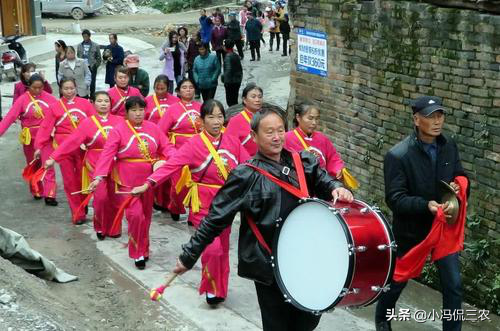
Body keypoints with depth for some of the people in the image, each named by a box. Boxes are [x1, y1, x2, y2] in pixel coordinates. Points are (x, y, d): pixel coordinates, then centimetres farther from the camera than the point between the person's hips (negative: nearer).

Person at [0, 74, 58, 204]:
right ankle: (37, 192, 29)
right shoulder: (22, 99, -8)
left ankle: (49, 195, -2)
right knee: (33, 166, 14)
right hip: (29, 137, 1)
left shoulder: (48, 97, -5)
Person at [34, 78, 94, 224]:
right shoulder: (55, 106, 3)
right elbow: (46, 127, -1)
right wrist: (39, 146, -9)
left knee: (82, 178, 6)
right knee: (69, 180, 2)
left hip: (83, 147, 0)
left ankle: (83, 207, 28)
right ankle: (77, 213, 9)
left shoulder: (85, 103, 3)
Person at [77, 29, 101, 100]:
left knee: (92, 84, 2)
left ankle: (92, 99, 13)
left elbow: (98, 57, 2)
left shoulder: (95, 46, 0)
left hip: (91, 68, -2)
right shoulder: (79, 45, 8)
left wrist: (95, 66, -4)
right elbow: (77, 56, 14)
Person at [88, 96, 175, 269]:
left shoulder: (153, 128, 4)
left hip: (149, 180, 4)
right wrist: (98, 176, -23)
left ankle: (143, 249, 33)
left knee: (146, 216, 15)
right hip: (128, 182, -4)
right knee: (135, 215, -12)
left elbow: (166, 147, 2)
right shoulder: (118, 130, -7)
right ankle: (138, 253, 5)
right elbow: (107, 154, -13)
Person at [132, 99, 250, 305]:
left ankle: (220, 289, 32)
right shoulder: (194, 144, -11)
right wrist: (148, 184, -30)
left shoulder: (232, 142, 1)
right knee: (212, 248, -12)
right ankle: (212, 289, 12)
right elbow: (171, 165, -20)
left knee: (223, 248, 14)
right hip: (205, 205, -4)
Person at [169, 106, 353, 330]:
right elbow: (216, 218, -9)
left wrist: (336, 188, -17)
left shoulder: (302, 163, 2)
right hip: (268, 264, -4)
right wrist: (189, 255, -8)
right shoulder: (246, 175, -10)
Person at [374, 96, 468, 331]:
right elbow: (395, 199, -22)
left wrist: (457, 186, -13)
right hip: (411, 230, -4)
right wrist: (426, 205, -37)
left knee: (454, 284, 4)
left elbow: (460, 177, 10)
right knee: (398, 280, 17)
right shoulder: (398, 155, -21)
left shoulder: (449, 146, -4)